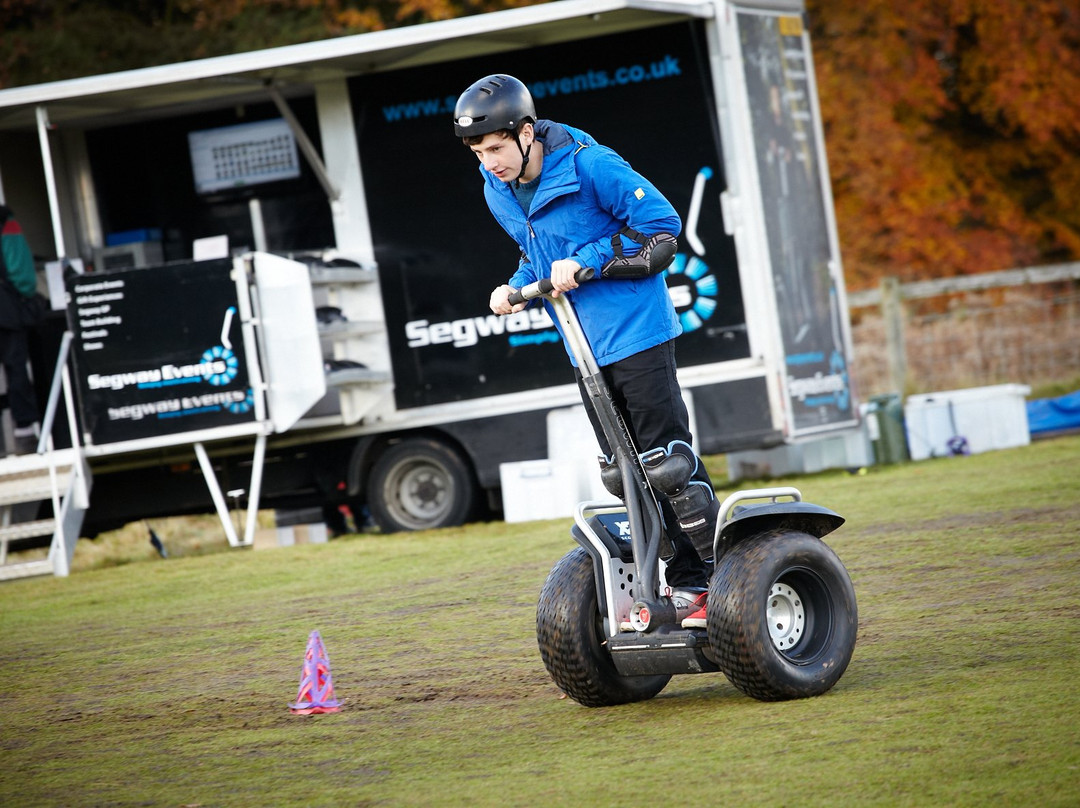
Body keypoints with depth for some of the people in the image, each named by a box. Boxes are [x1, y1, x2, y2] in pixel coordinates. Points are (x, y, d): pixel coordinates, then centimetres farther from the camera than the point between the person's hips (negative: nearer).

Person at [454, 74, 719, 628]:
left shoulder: (589, 166, -17)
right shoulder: (498, 193, 5)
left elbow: (662, 225, -15)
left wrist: (585, 262, -20)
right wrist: (516, 287, 1)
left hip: (638, 333, -7)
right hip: (586, 349, 7)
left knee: (666, 462, -8)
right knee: (622, 475, 7)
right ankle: (686, 585, 15)